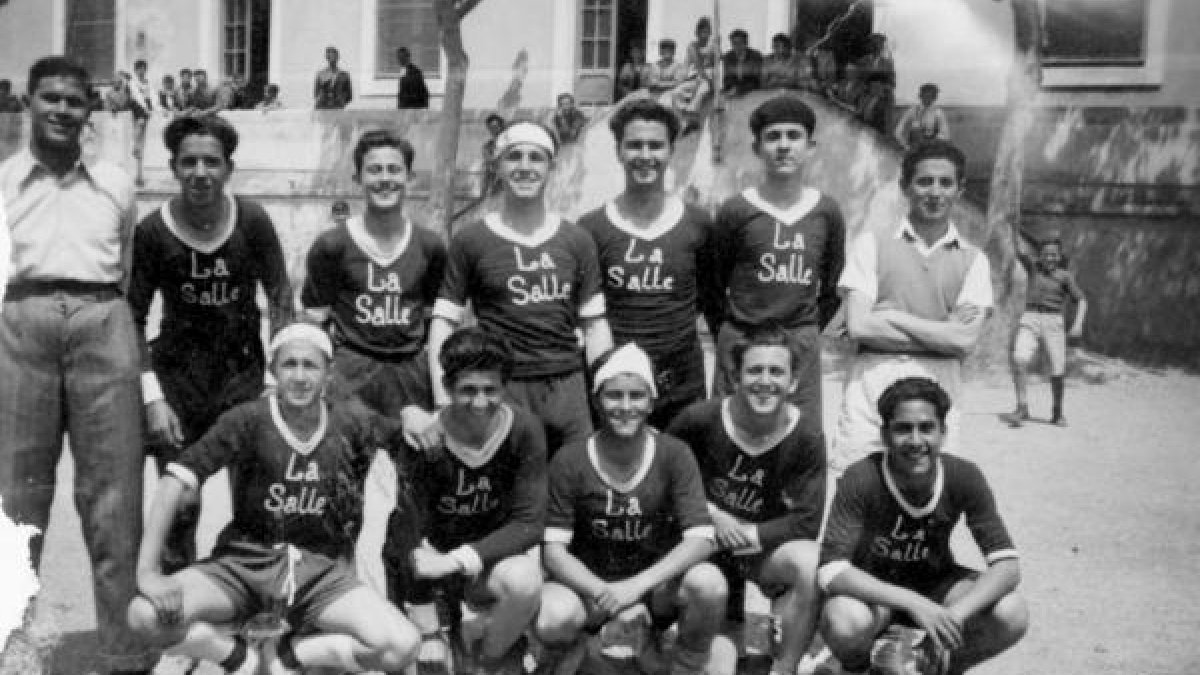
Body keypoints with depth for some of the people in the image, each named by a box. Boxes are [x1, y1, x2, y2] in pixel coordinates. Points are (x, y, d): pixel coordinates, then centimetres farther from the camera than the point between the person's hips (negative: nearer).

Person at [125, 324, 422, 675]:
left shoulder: (351, 424, -5)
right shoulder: (248, 420, -12)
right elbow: (175, 481, -18)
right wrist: (148, 570, -26)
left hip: (321, 570, 1)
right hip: (244, 563, -1)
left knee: (402, 646, -23)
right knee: (146, 614, -26)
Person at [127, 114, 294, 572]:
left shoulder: (252, 221, -10)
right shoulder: (152, 231, -11)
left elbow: (280, 298, -1)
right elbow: (133, 321, -5)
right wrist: (152, 397, -11)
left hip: (243, 372, 0)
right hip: (177, 376, 0)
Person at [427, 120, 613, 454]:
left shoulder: (577, 241, 11)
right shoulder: (470, 241, 3)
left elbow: (595, 324, 10)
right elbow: (445, 321, 1)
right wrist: (444, 401, -9)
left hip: (568, 386, 2)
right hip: (503, 389, -2)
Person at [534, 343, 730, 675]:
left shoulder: (674, 455, -10)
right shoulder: (569, 462, -12)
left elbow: (701, 539, -16)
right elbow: (553, 550, -13)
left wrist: (636, 585, -28)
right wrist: (605, 594, -28)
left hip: (656, 580, 1)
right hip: (588, 582, -1)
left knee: (710, 585, -30)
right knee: (551, 623, -33)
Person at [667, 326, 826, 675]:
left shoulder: (807, 440, -14)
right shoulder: (700, 420, -14)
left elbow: (807, 521, -14)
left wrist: (748, 535, -21)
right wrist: (709, 513, -13)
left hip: (766, 547, -1)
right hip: (704, 542, 1)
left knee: (809, 562, -31)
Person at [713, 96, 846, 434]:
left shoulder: (827, 212, 2)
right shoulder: (736, 211, -4)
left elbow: (832, 289, 13)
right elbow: (712, 283, 5)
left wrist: (808, 331, 11)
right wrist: (729, 339, 8)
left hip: (803, 347, 2)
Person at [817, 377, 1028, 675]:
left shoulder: (964, 477, -18)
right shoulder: (861, 479, -27)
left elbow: (1007, 565, -19)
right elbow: (831, 570, -31)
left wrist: (956, 613, -37)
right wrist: (913, 603, -42)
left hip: (936, 581, 3)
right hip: (873, 587, -3)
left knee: (1013, 616, -23)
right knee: (844, 624, -36)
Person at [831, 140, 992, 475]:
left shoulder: (972, 259, 10)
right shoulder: (872, 243, 5)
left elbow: (965, 340, -1)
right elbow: (858, 326, -5)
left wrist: (891, 317, -5)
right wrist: (940, 335, -4)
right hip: (872, 384, -1)